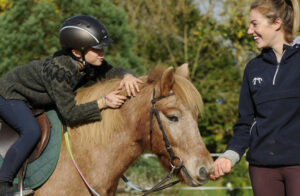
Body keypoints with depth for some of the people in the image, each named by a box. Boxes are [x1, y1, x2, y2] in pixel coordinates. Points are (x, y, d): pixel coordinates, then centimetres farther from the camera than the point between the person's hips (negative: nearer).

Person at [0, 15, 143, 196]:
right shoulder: (58, 69, -38)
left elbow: (112, 72, -6)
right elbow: (70, 114, -37)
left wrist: (127, 76, -29)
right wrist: (103, 102, -42)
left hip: (36, 101, 9)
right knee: (32, 131, -30)